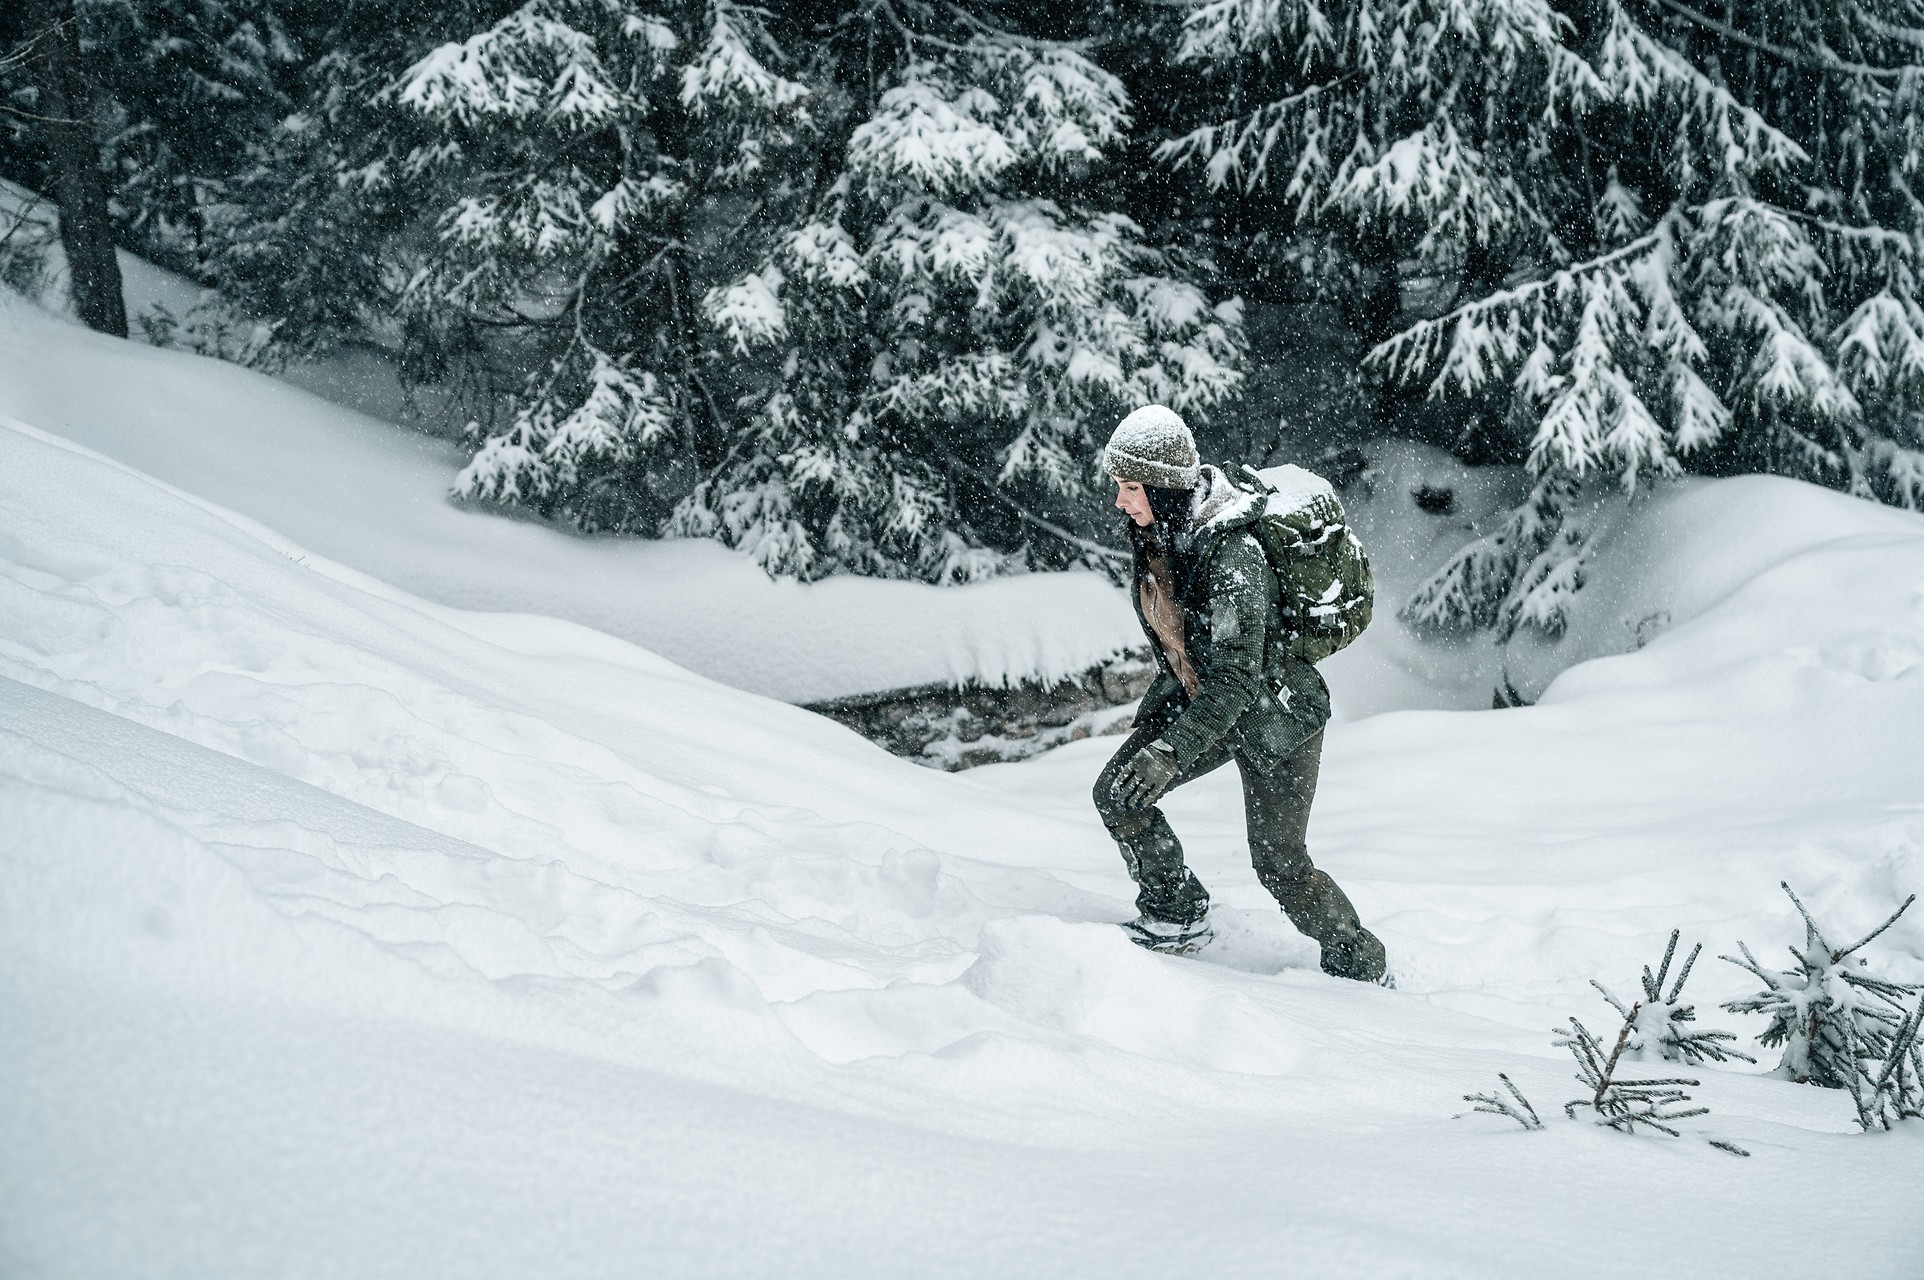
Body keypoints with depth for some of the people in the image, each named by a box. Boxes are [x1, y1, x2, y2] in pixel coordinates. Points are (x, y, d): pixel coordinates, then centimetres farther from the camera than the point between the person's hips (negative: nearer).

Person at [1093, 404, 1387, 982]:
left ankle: (1358, 965, 22)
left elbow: (1236, 678, -36)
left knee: (1279, 864, 0)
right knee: (1117, 792, -4)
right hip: (1204, 697, 8)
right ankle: (1177, 915, 12)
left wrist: (1170, 752, -42)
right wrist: (1152, 713, 17)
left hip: (1276, 716, -8)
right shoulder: (1159, 531, -7)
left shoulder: (1233, 555, -33)